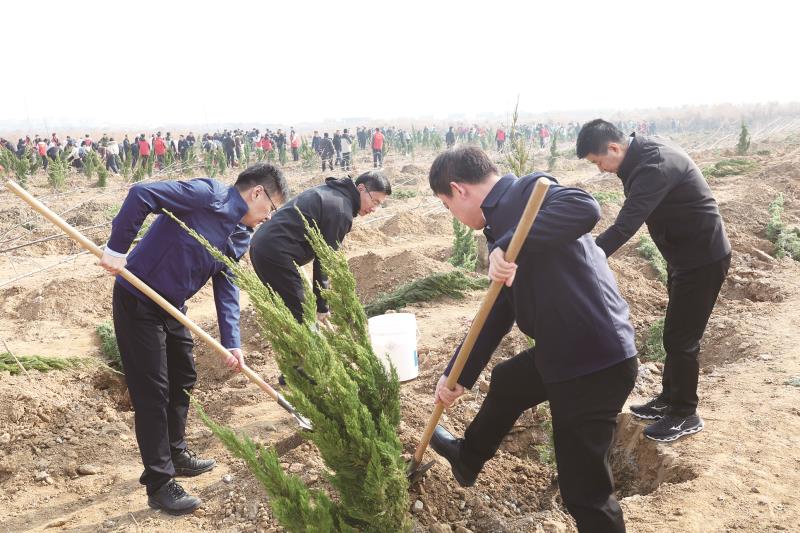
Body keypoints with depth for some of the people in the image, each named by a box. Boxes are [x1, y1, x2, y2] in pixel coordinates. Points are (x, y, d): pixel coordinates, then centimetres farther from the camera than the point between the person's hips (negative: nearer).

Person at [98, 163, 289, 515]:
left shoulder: (241, 238, 5)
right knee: (152, 391, -3)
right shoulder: (209, 195, -20)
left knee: (182, 380, 19)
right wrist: (117, 249, -25)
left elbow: (227, 286, 3)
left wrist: (232, 343, -6)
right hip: (138, 301, -9)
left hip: (172, 308, 9)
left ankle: (176, 453, 39)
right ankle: (159, 484, 9)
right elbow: (142, 195, -26)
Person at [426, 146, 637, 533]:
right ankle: (468, 459, 61)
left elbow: (585, 209, -35)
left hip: (596, 359, -10)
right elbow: (498, 313, 18)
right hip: (561, 351, 11)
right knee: (505, 381, 33)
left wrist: (509, 247, -33)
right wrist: (458, 375, 20)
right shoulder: (502, 218, 15)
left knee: (583, 487, 0)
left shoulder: (527, 190, -13)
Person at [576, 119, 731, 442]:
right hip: (684, 255, 10)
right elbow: (630, 219, 11)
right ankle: (669, 399, 34)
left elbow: (625, 225, -36)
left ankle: (685, 415, 16)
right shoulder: (642, 154, 2)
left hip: (703, 258, -10)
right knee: (675, 334, 19)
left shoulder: (656, 164, -28)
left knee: (681, 338, 0)